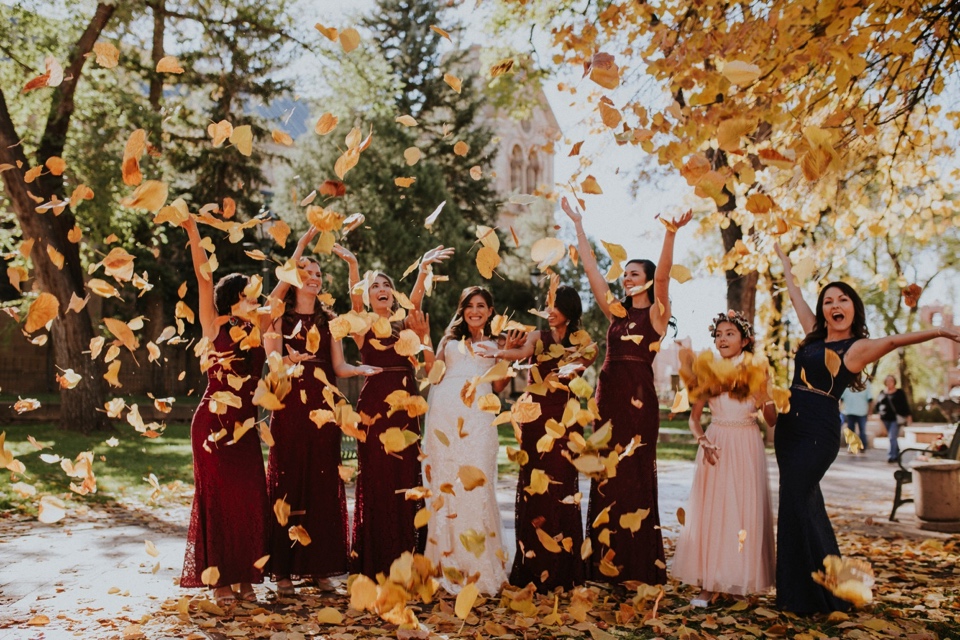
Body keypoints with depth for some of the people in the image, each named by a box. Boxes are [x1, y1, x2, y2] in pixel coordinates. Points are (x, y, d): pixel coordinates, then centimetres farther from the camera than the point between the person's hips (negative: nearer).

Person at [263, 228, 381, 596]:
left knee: (323, 486, 3)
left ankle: (319, 567, 11)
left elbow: (339, 366, 8)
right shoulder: (279, 315, 7)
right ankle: (284, 569, 5)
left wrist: (361, 369, -11)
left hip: (323, 408, 3)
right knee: (287, 483, -3)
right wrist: (290, 361, -25)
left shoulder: (329, 320, 15)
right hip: (290, 406, -3)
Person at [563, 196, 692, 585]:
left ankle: (639, 566, 11)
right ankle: (608, 562, 18)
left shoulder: (657, 313, -1)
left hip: (639, 397, -6)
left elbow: (663, 274, -17)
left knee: (636, 476, 0)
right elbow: (591, 268, 12)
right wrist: (578, 225, 11)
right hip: (608, 395, 6)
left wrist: (671, 233, -31)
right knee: (607, 477, 8)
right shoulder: (616, 312, 13)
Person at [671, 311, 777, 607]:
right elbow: (694, 418, 4)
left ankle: (742, 579, 15)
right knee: (710, 511, 0)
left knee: (745, 511, 2)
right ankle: (708, 584, 5)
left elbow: (771, 420, -1)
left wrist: (763, 388, -14)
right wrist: (703, 441, -13)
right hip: (716, 446, 1)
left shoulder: (757, 371, 1)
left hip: (747, 449, -1)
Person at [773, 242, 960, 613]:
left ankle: (811, 594, 5)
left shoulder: (858, 347, -4)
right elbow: (796, 296, 27)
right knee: (805, 503, 14)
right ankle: (799, 590, 26)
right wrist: (786, 266, 38)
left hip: (819, 431, -7)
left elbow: (894, 340, -23)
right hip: (789, 426, 7)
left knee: (796, 504, -8)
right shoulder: (814, 336, 13)